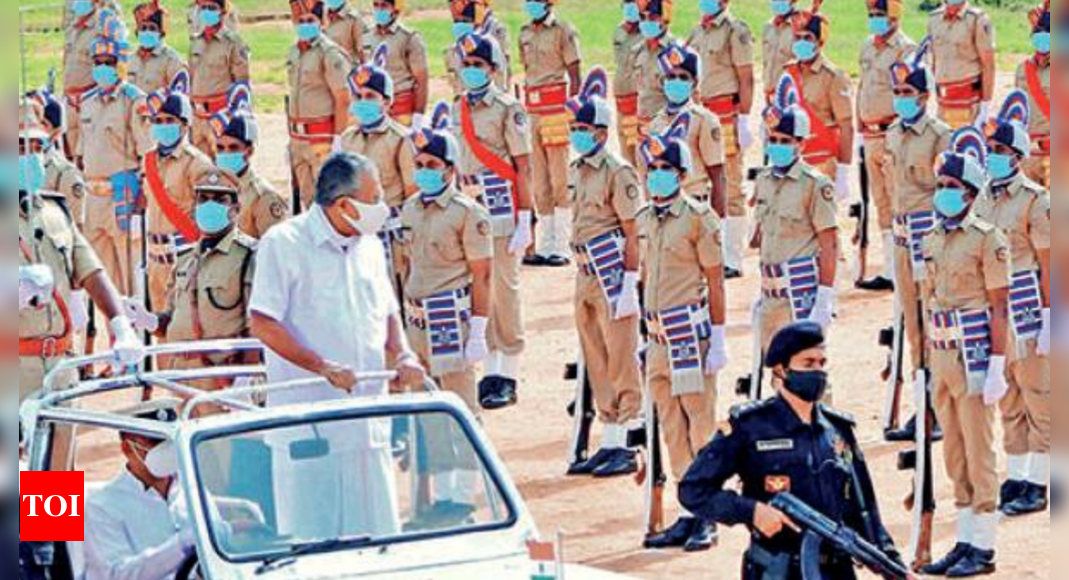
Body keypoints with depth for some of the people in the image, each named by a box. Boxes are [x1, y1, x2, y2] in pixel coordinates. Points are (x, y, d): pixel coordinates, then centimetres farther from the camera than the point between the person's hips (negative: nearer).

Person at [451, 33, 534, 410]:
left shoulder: (508, 110, -7)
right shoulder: (458, 110, 12)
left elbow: (523, 168, -9)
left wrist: (524, 222, -13)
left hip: (503, 210, -6)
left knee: (505, 291, -4)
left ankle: (509, 378, 2)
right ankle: (491, 372, 17)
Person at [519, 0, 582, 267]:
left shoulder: (562, 31, -5)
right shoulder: (526, 33, 16)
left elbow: (575, 76, -7)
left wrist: (572, 112, -14)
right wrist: (526, 113, 17)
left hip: (556, 108, -7)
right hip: (533, 110, 7)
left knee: (560, 178, -7)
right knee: (539, 181, 8)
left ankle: (562, 247, -4)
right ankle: (544, 246, 12)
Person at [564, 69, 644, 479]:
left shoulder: (618, 172, -12)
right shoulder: (577, 171, 13)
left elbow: (633, 233, -13)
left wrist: (629, 283, -17)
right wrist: (583, 276, 19)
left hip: (612, 275, -9)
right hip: (586, 276, 9)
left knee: (621, 361, -4)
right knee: (596, 362, 13)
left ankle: (625, 449, 0)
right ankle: (609, 442, 20)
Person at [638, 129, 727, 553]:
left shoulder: (698, 218, -7)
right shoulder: (644, 220, 13)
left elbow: (715, 282, -7)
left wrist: (719, 339, -11)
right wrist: (648, 334, 17)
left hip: (692, 330, -7)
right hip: (660, 337, 7)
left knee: (700, 422, -5)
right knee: (672, 428, 9)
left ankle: (707, 517, -1)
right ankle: (689, 513, 15)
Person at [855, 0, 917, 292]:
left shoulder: (905, 49, -10)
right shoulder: (868, 47, 15)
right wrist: (860, 128, 19)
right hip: (871, 136, 8)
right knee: (881, 205, 12)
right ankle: (890, 270, 19)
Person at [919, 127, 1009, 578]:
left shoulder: (987, 240, -8)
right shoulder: (933, 241, 14)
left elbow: (999, 307, -11)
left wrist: (997, 367, -17)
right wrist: (930, 364, 17)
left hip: (975, 358, -8)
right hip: (942, 357, 8)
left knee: (980, 456, -5)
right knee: (956, 457, 11)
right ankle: (966, 542, 17)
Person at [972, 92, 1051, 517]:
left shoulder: (1035, 201, -9)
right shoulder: (981, 199, 11)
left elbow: (1047, 264, -10)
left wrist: (1047, 316, -14)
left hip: (1024, 304, -7)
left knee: (1036, 395, -3)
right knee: (1008, 398, 13)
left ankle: (1037, 485, 0)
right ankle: (1016, 477, 20)